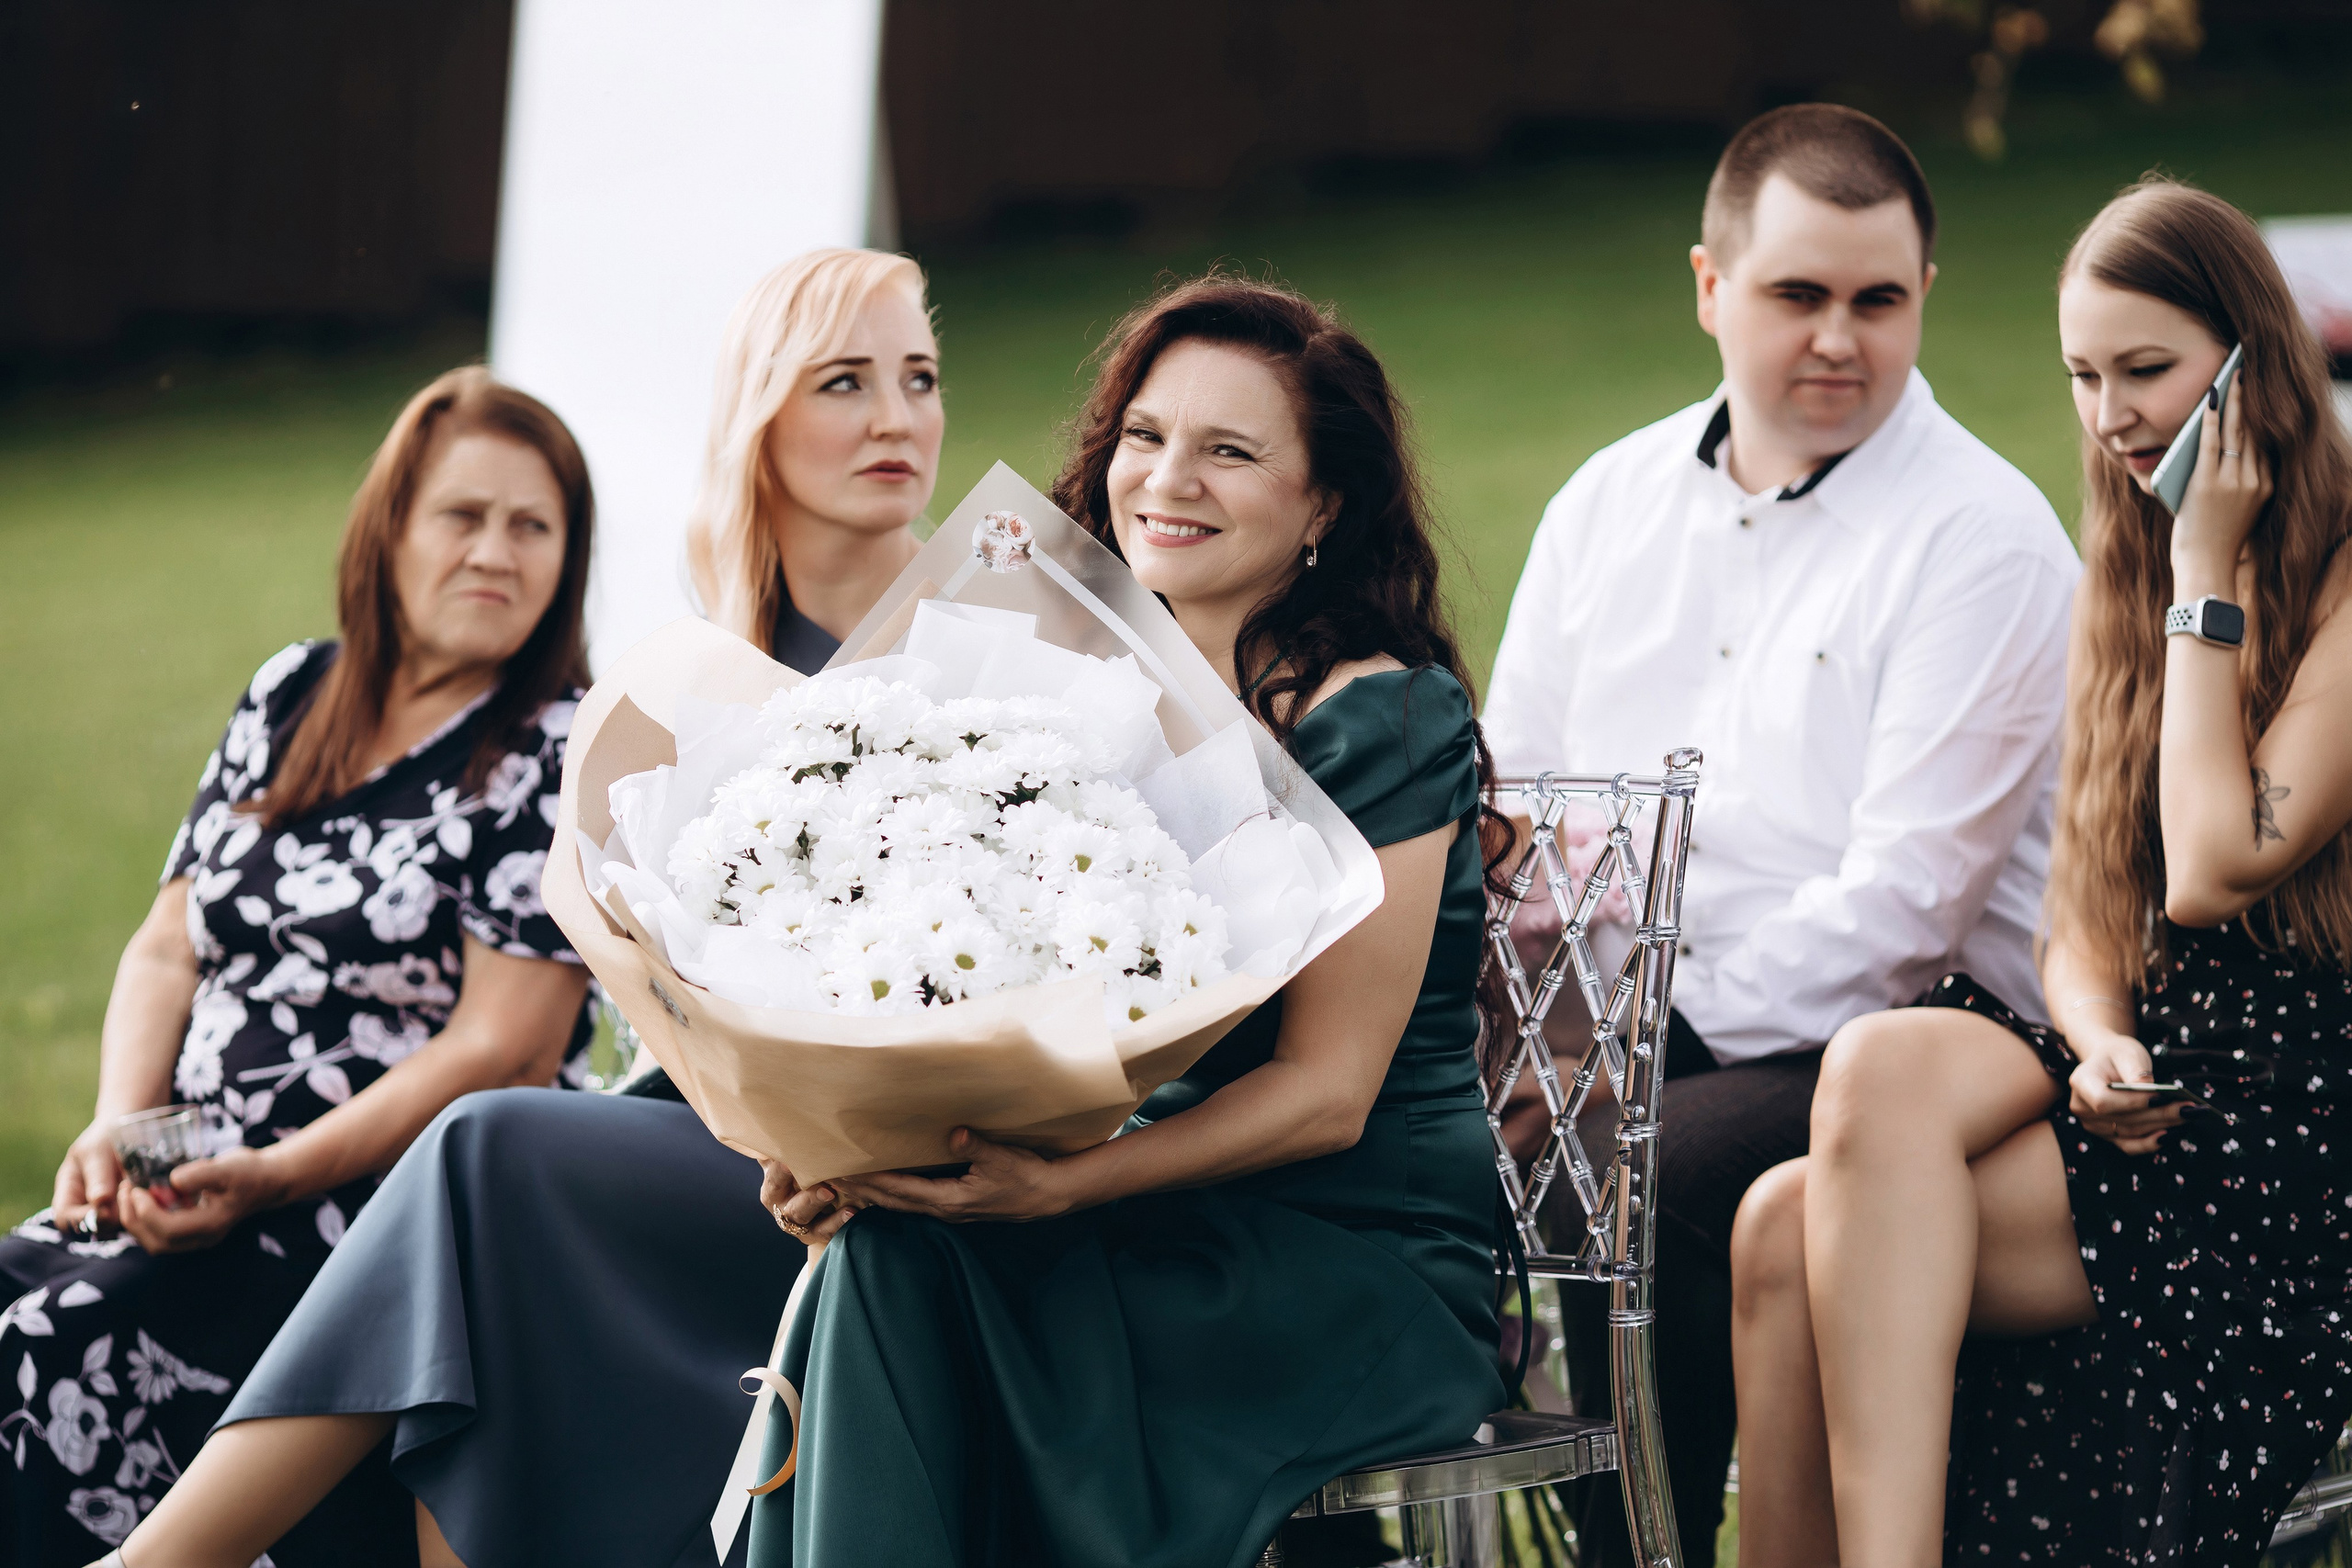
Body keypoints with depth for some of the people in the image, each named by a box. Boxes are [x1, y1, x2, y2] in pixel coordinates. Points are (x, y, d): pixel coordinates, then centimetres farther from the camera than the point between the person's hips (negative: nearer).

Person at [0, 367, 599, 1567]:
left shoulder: (562, 763, -3)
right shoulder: (287, 700, 15)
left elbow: (500, 1051, -11)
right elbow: (169, 950, 17)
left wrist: (270, 1178, -19)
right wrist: (119, 1126, -2)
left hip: (387, 1204, -6)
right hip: (191, 1188, 6)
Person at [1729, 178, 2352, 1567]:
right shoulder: (2134, 575, 19)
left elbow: (2216, 870, -15)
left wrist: (2209, 581, -8)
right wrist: (2100, 1042, -5)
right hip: (2151, 1085, 6)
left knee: (1888, 1072, -27)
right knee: (1789, 1230, -22)